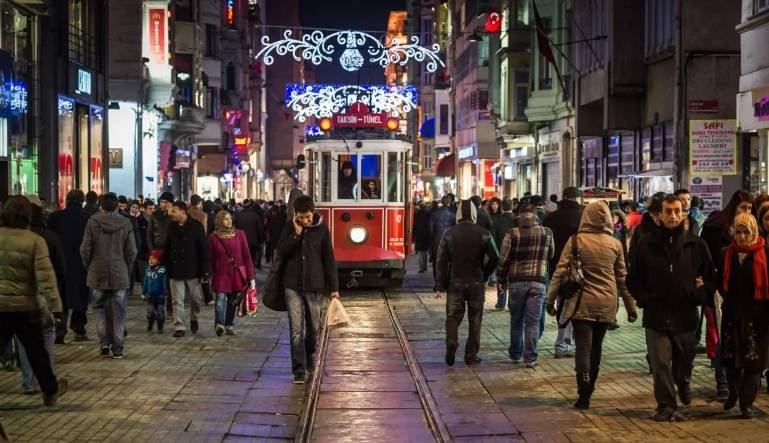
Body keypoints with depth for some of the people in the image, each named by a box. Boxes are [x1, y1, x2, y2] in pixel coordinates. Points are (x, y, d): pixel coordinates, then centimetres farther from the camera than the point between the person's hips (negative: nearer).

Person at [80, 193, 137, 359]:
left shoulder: (93, 222, -6)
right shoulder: (125, 223, -3)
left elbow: (85, 249, -4)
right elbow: (132, 251, -1)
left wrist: (89, 266, 13)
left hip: (97, 274, 0)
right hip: (120, 275, 0)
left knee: (99, 308, 15)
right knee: (118, 312, 6)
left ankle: (104, 342, 3)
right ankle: (117, 348, 6)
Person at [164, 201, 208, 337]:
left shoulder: (196, 226, -7)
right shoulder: (171, 227, 4)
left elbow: (203, 249, -6)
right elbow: (167, 249, 10)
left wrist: (205, 270, -9)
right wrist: (166, 267, 6)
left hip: (192, 270, -2)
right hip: (175, 270, 2)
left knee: (196, 298, 9)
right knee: (178, 300, 2)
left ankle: (194, 318, 34)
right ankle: (179, 326, 7)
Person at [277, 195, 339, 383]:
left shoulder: (321, 229, -1)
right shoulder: (291, 228, 3)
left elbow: (329, 260, 1)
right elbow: (281, 251, -5)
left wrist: (334, 287, 0)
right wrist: (296, 235, -15)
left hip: (315, 286, 0)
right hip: (293, 286, 0)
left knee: (313, 328, 10)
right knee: (296, 329, -6)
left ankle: (310, 359, 32)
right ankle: (299, 370, -6)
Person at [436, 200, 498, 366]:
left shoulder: (449, 234, -1)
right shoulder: (484, 234, -2)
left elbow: (441, 261, -3)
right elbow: (494, 258, -3)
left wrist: (441, 284, 3)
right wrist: (484, 275, 11)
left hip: (455, 282, 0)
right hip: (477, 282, 0)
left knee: (453, 317, 8)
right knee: (475, 321, 9)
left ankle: (451, 344, -16)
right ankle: (471, 355, 11)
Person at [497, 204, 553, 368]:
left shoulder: (512, 234, -5)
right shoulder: (547, 233, 0)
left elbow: (503, 260, -3)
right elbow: (551, 255, 17)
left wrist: (502, 280, 9)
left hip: (516, 282, 0)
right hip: (538, 282, 0)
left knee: (516, 321, 14)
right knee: (533, 322, 2)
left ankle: (515, 354, 24)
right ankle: (530, 358, 0)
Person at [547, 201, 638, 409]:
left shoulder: (576, 240, -5)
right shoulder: (615, 244, 2)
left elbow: (560, 271, -6)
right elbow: (622, 278, 7)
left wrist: (551, 298, 0)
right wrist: (631, 306, 14)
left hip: (582, 303, -3)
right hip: (607, 304, 3)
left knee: (583, 348, -2)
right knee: (596, 347, 15)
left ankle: (584, 394, -12)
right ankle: (589, 388, 24)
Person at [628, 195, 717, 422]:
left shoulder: (696, 245, 2)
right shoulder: (646, 244, 1)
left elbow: (711, 278, 9)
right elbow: (634, 280, 8)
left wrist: (698, 296, -4)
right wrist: (645, 299, -3)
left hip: (686, 315, 1)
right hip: (656, 316, -1)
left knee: (684, 362, 16)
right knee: (660, 364, -3)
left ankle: (683, 385, 47)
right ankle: (666, 406, 7)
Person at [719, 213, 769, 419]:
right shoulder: (727, 253, 5)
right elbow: (722, 282, 11)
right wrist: (726, 299, -4)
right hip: (732, 315, 3)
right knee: (730, 358, 9)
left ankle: (747, 402, 10)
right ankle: (733, 393, 32)